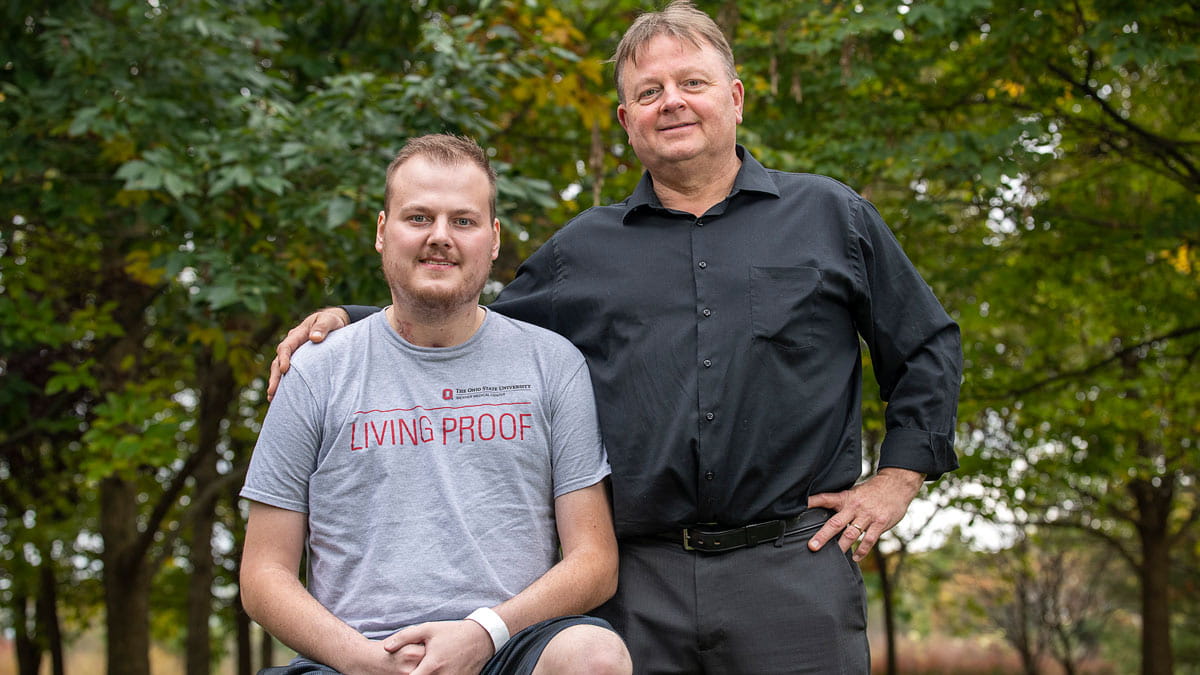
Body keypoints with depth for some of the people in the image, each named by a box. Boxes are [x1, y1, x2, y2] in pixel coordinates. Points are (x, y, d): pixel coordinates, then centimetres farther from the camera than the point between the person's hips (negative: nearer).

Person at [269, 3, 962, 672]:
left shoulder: (830, 216, 10)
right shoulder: (584, 248, 15)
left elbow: (929, 348, 14)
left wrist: (896, 481, 5)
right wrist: (347, 321, 12)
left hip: (794, 572, -1)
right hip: (641, 584, 2)